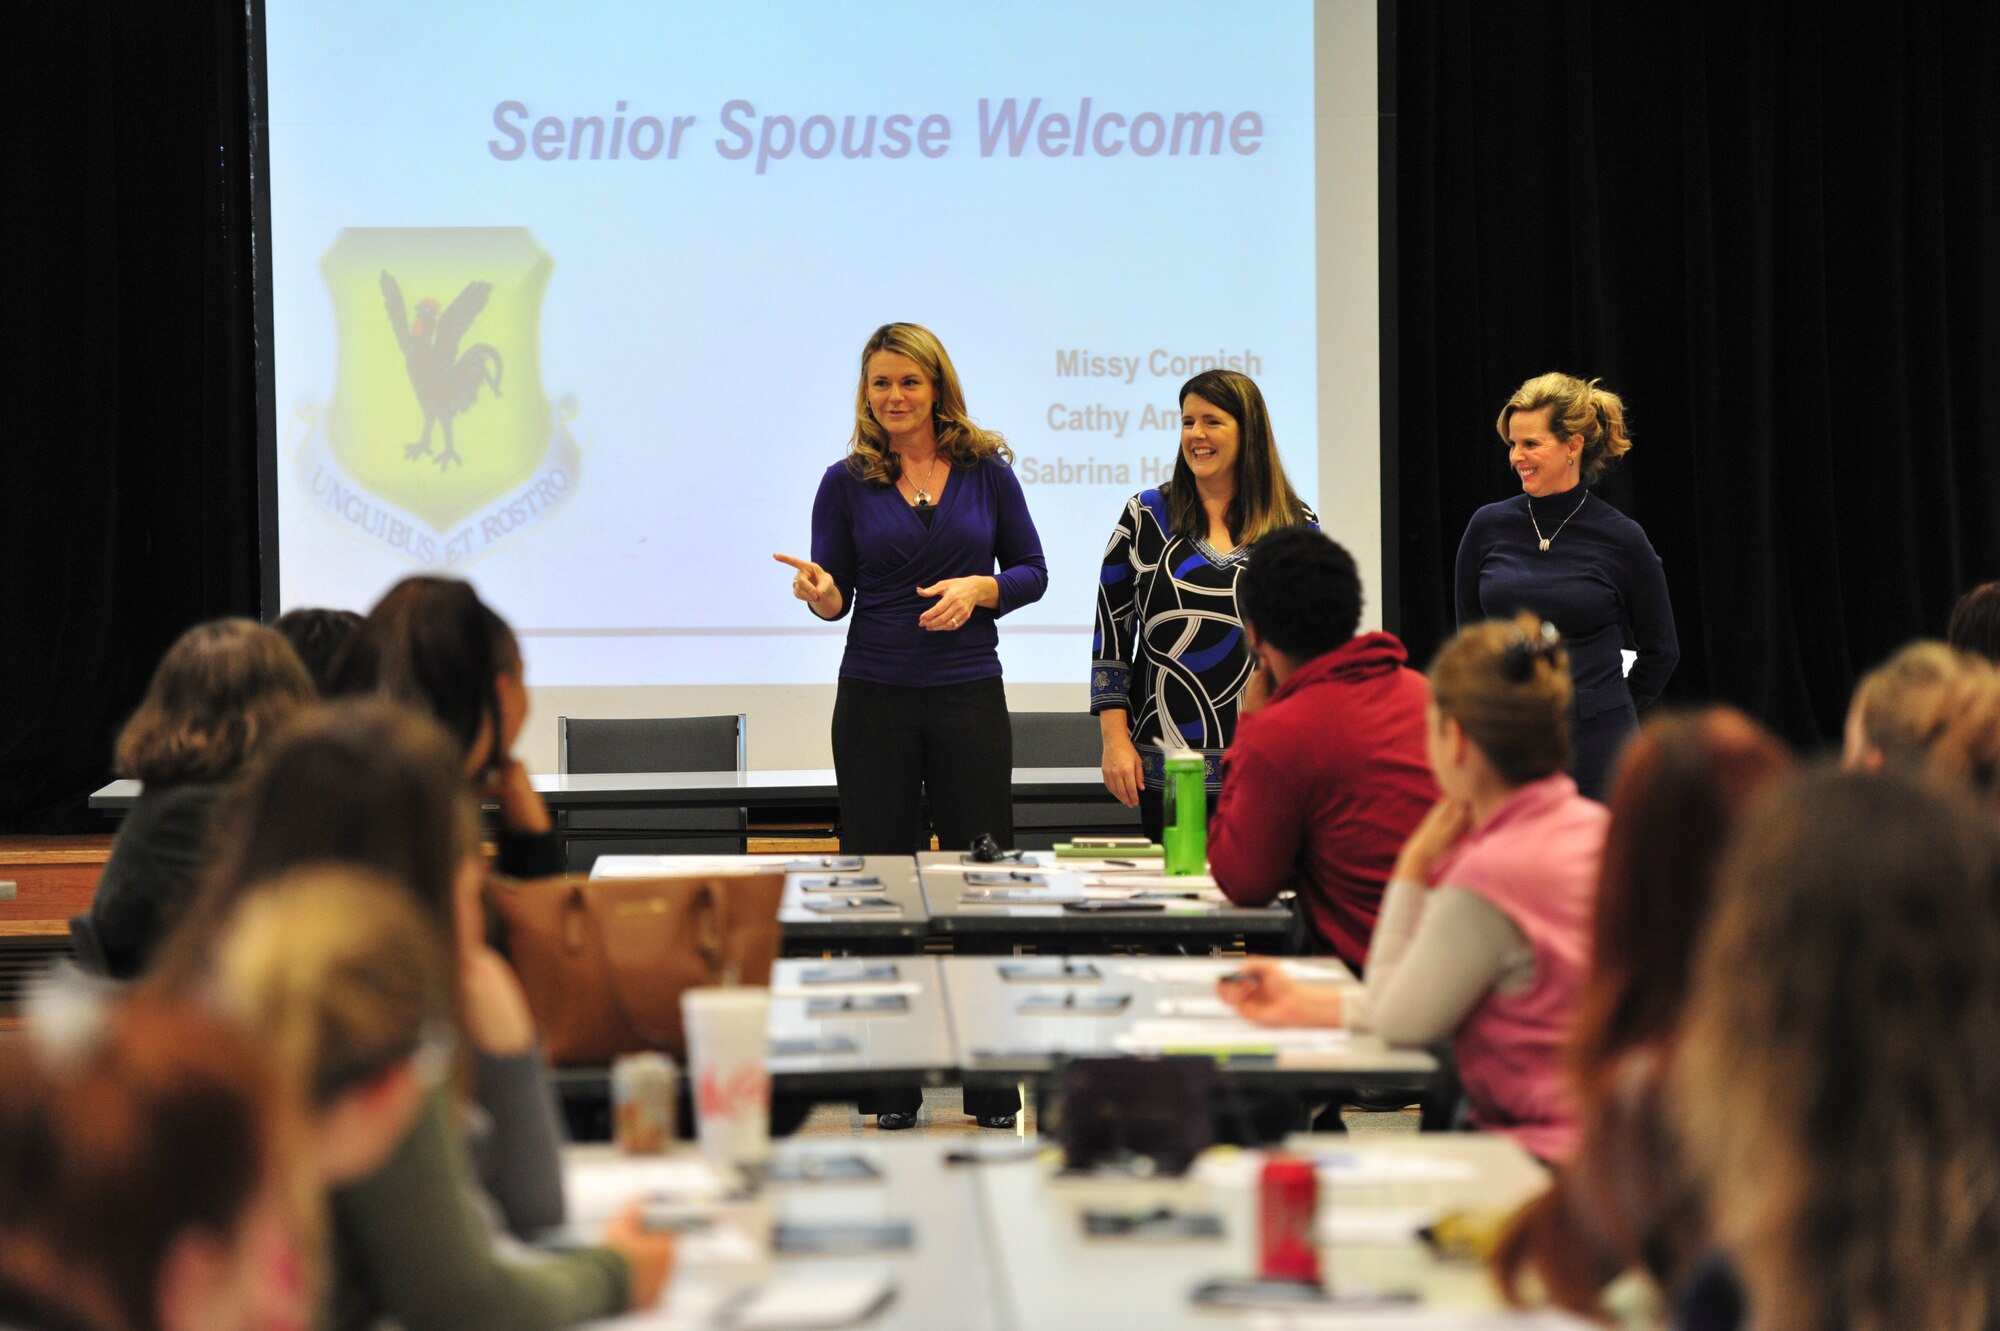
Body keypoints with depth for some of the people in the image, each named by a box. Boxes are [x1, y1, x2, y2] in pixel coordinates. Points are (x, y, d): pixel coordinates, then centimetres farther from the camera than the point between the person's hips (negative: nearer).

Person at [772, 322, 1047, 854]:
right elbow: (836, 599, 6)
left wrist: (978, 589, -12)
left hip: (970, 691, 0)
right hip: (874, 696, 0)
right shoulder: (846, 481, 2)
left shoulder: (987, 470, 3)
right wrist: (821, 592, -17)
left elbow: (1032, 572, 7)